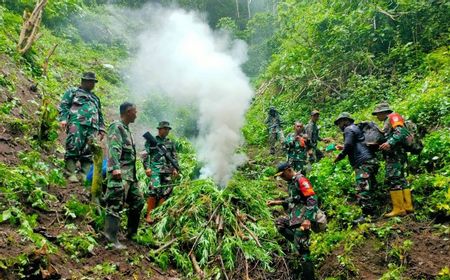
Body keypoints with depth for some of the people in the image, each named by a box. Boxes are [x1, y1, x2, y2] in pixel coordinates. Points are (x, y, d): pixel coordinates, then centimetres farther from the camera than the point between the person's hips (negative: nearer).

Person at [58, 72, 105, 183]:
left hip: (92, 127, 5)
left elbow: (100, 115, 33)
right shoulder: (73, 92, 18)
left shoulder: (95, 98, 35)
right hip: (77, 123, -5)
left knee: (89, 152, -5)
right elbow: (63, 106, 7)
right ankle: (70, 174, -13)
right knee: (73, 147, -15)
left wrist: (101, 129, 21)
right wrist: (63, 119, -9)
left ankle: (85, 175, -6)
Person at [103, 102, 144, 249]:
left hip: (130, 174, 10)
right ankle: (111, 238, -9)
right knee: (116, 204, -10)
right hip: (120, 174, -10)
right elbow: (113, 148, -22)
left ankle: (131, 234, 25)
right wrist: (115, 168, -32)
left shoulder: (126, 129, 21)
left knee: (138, 201, 15)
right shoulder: (116, 127, -9)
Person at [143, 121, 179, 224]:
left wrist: (175, 168, 10)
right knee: (155, 190, -16)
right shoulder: (151, 141, 7)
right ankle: (149, 214, -11)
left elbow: (174, 157, 21)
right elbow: (145, 155, 0)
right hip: (155, 170, -5)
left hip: (168, 171, 5)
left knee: (165, 192, 1)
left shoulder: (170, 143, 20)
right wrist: (147, 167, -10)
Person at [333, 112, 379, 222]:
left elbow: (348, 145, -15)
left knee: (362, 189, -13)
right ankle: (371, 212, 17)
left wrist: (340, 156, -3)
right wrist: (343, 148, 34)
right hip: (371, 161, 10)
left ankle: (366, 215, -15)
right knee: (369, 188, 12)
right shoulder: (356, 128, 27)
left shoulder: (349, 129, -1)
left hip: (363, 163, -10)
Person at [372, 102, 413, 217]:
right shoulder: (387, 123, 27)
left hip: (395, 155, -10)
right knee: (400, 180, 11)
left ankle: (399, 209, -11)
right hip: (395, 155, 10)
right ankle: (408, 206, 15)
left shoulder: (393, 117, -2)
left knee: (393, 180, -12)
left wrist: (390, 143, -30)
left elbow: (401, 131, -19)